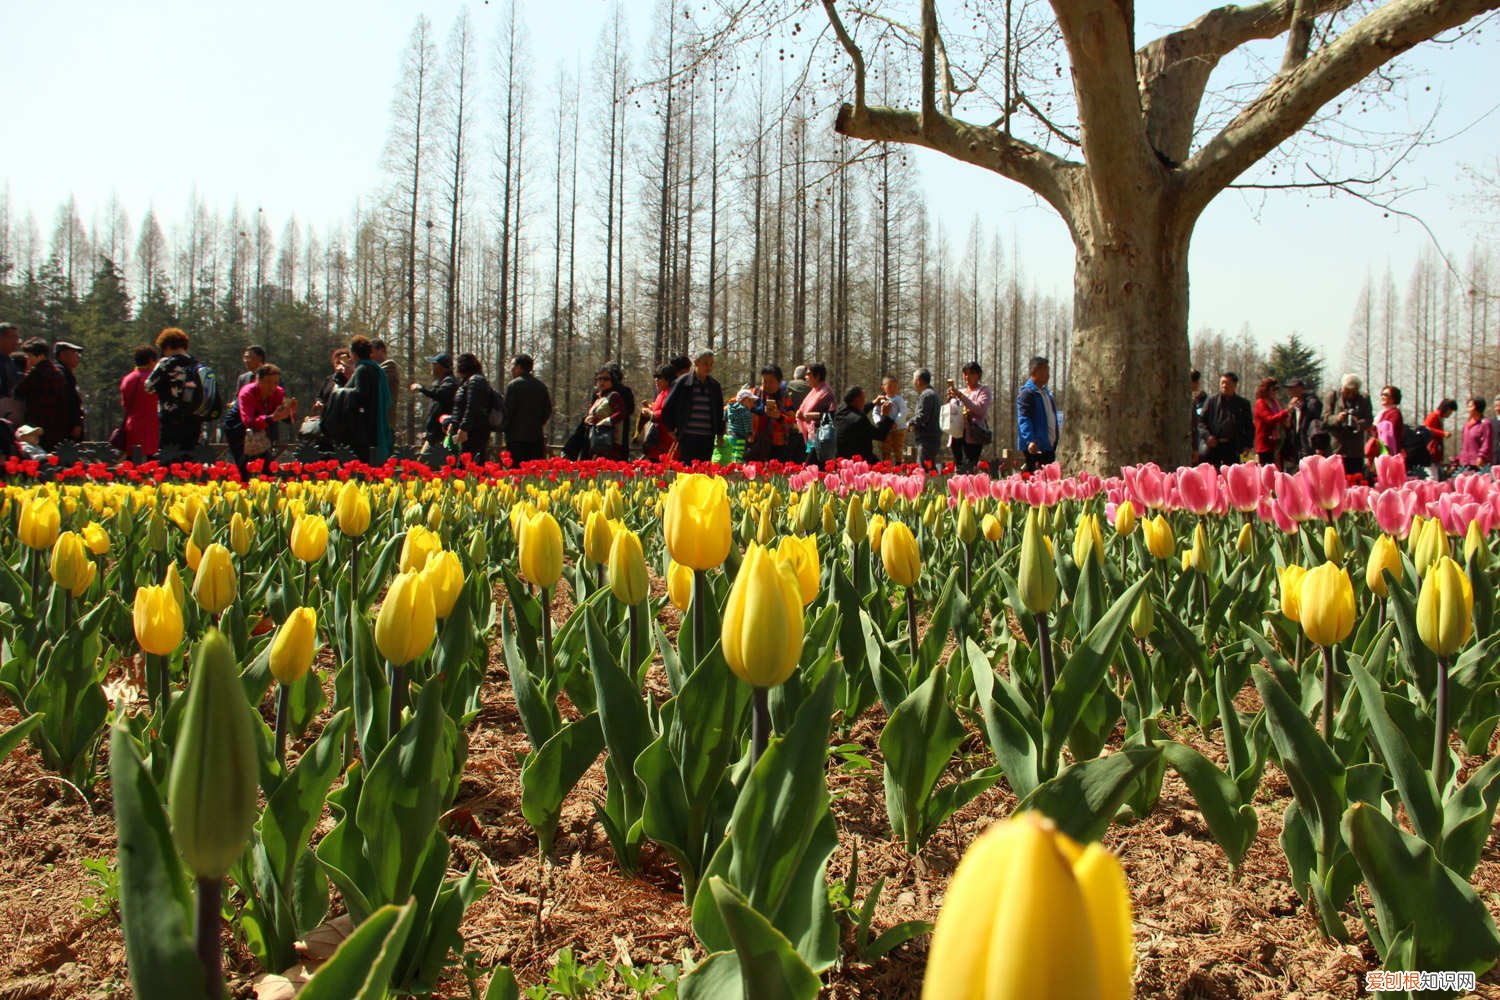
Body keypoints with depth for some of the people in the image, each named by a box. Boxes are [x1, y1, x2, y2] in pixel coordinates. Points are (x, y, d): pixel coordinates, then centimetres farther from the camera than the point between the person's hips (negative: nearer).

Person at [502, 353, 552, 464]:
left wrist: (505, 429, 6)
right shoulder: (541, 385, 12)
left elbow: (508, 410, -8)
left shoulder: (513, 385, -6)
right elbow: (548, 410, 12)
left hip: (517, 437, -5)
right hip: (537, 436, 5)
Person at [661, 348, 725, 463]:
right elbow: (667, 407, 5)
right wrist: (672, 428, 4)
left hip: (707, 438, 4)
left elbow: (719, 410, 22)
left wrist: (720, 432, 17)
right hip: (687, 437, -4)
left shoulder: (714, 385, 11)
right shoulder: (683, 382, -1)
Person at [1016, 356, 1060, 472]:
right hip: (1034, 448, -9)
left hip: (1049, 446, 9)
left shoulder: (1046, 392, 18)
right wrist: (1030, 441, -30)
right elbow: (1023, 419, -19)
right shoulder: (1026, 393, -10)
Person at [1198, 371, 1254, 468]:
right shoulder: (1211, 400, 8)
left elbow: (1249, 426, 13)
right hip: (1213, 445, -1)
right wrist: (1207, 436, -10)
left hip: (1233, 449, 1)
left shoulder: (1243, 403, 10)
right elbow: (1201, 421, 6)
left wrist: (1248, 445, 2)